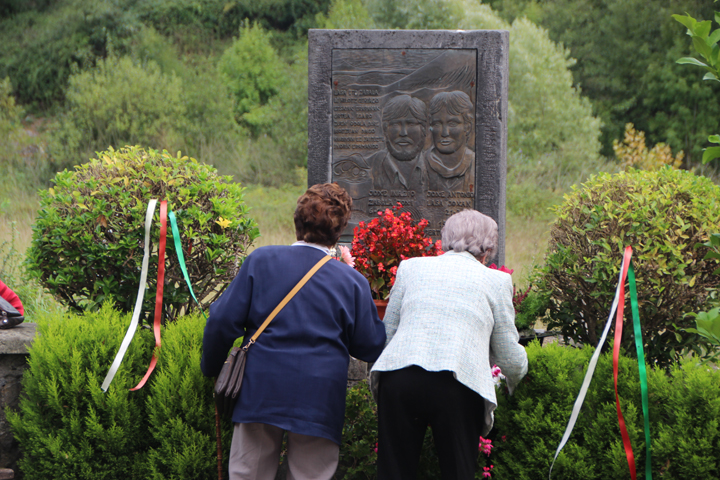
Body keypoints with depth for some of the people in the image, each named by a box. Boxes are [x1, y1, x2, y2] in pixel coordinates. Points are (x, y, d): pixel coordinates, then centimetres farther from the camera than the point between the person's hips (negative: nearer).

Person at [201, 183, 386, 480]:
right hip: (320, 400, 0)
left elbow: (223, 321, 0)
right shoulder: (351, 281, 0)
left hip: (260, 392, 0)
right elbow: (371, 348, 6)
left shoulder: (261, 260, 1)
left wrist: (211, 367, 17)